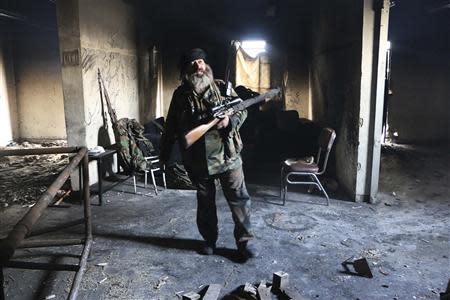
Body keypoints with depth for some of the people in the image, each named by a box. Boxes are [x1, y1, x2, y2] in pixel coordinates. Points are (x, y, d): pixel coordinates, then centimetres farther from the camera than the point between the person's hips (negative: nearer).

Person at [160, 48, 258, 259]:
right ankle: (209, 240, 31)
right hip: (198, 159, 1)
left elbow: (241, 111, 3)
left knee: (239, 199, 2)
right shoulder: (180, 95, 5)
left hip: (227, 154, -1)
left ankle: (245, 241, 16)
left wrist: (230, 120, -18)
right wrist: (164, 154, 10)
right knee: (205, 202, 14)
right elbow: (170, 127, 9)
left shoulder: (222, 87, 2)